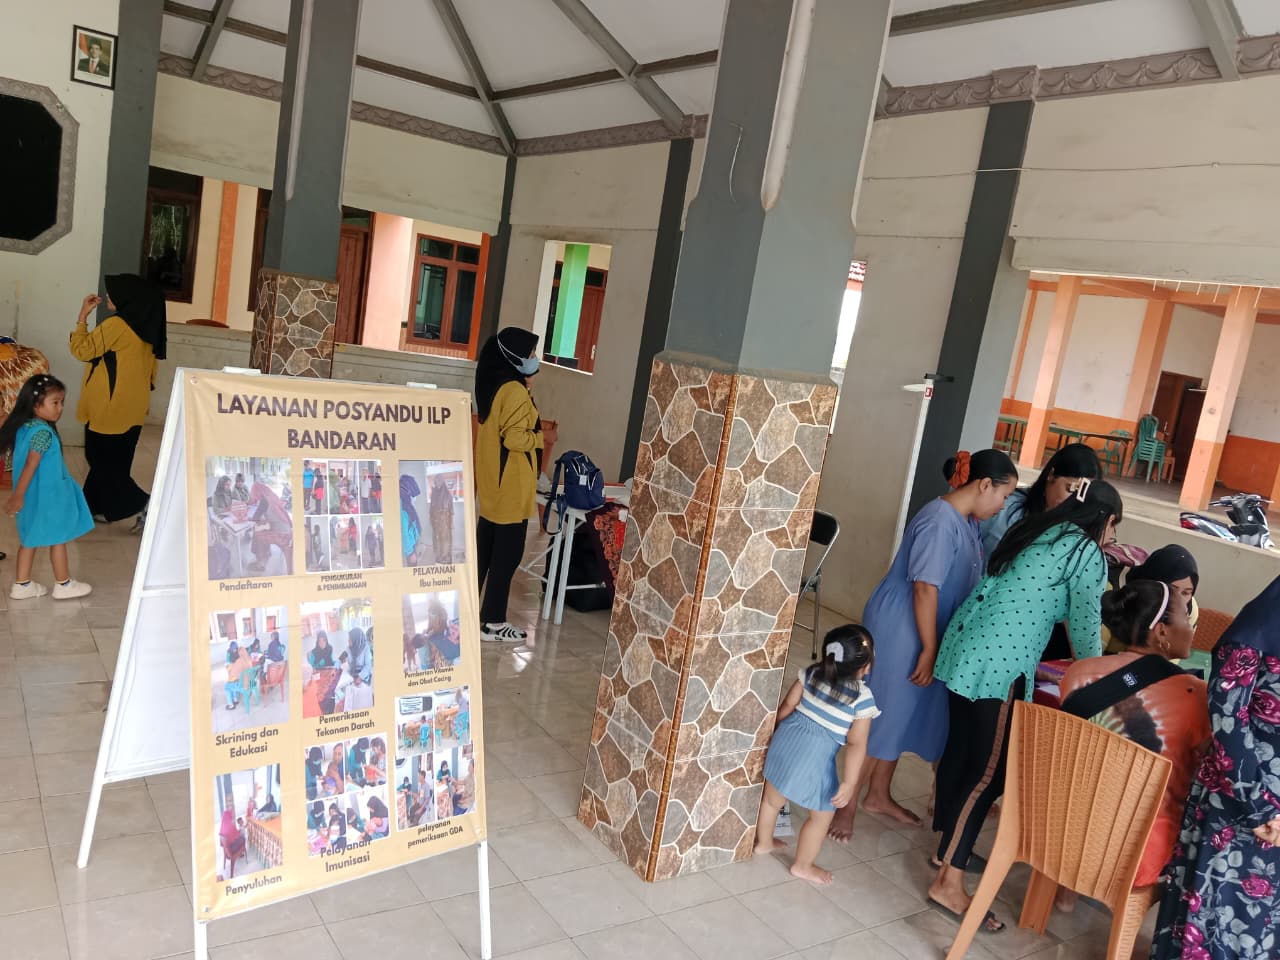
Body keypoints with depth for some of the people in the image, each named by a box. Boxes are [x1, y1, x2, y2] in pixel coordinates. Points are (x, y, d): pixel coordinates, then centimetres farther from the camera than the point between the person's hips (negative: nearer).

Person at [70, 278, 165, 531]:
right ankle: (98, 506, 26)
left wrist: (83, 316, -4)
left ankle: (141, 505, -7)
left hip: (110, 407, -8)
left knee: (103, 459, 0)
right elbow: (150, 368, 14)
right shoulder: (146, 326, 7)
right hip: (132, 406, 8)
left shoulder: (116, 324, -18)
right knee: (114, 460, 16)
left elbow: (81, 350, -11)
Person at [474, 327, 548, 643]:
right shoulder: (515, 391, -18)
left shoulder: (495, 384, 11)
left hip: (492, 480, 9)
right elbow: (515, 438, -24)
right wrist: (538, 437, -4)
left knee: (485, 548, 17)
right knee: (507, 554, -1)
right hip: (510, 484, -9)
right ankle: (492, 623, 5)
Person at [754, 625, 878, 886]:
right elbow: (856, 745, -14)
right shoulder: (863, 698, -14)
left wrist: (776, 733, 20)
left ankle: (764, 842, 48)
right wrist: (849, 783, -8)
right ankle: (803, 866, 31)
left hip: (786, 738, 6)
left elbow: (787, 705, 4)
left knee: (772, 798, 26)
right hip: (814, 757, -6)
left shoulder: (811, 673, -2)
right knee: (822, 816, 18)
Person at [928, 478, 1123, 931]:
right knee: (990, 769, -1)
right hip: (999, 663, -8)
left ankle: (948, 847, 34)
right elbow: (1085, 633, 0)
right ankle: (948, 883, 2)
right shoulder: (1086, 554, -4)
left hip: (964, 646, 9)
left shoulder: (1032, 529, 18)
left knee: (960, 748, 18)